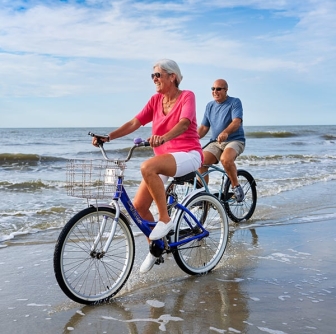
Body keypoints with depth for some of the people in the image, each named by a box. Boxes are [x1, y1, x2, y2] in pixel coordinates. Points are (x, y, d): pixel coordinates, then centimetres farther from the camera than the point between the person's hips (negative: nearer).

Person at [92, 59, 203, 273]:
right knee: (139, 206, -4)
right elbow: (134, 123, -1)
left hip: (188, 155, -6)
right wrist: (109, 136, -16)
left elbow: (184, 123, -26)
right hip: (164, 157, 7)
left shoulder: (187, 96, -7)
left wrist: (163, 137, -46)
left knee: (148, 167, -36)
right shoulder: (156, 100, 9)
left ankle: (165, 219, -21)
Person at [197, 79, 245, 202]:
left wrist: (225, 132, -39)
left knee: (225, 159, -37)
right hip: (215, 143, 5)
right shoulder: (210, 106, 15)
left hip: (235, 141, -5)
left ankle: (236, 186, -14)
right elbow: (203, 127, 14)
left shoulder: (235, 102, -1)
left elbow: (236, 122, -18)